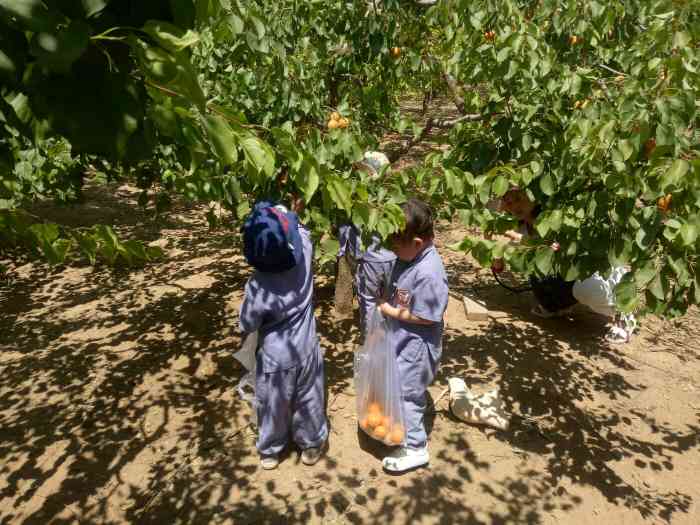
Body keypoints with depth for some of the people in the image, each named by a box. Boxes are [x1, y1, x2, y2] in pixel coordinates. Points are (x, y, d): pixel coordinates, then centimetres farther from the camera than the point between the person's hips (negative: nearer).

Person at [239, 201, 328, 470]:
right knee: (309, 400, 23)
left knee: (273, 405, 21)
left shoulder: (257, 287, -29)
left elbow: (248, 324, -12)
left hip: (274, 357, -2)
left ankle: (270, 451, 45)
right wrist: (285, 213, 8)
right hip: (306, 350, 3)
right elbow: (299, 229, 0)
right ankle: (311, 445, 45)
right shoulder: (303, 255, -23)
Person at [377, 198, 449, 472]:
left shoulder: (429, 272, -30)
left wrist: (389, 310, -17)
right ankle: (405, 430, 49)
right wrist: (384, 303, -8)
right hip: (401, 339, 9)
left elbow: (425, 317, -25)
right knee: (398, 389, 25)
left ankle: (415, 448, 25)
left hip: (415, 346, -9)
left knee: (406, 395, 6)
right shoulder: (408, 256, -5)